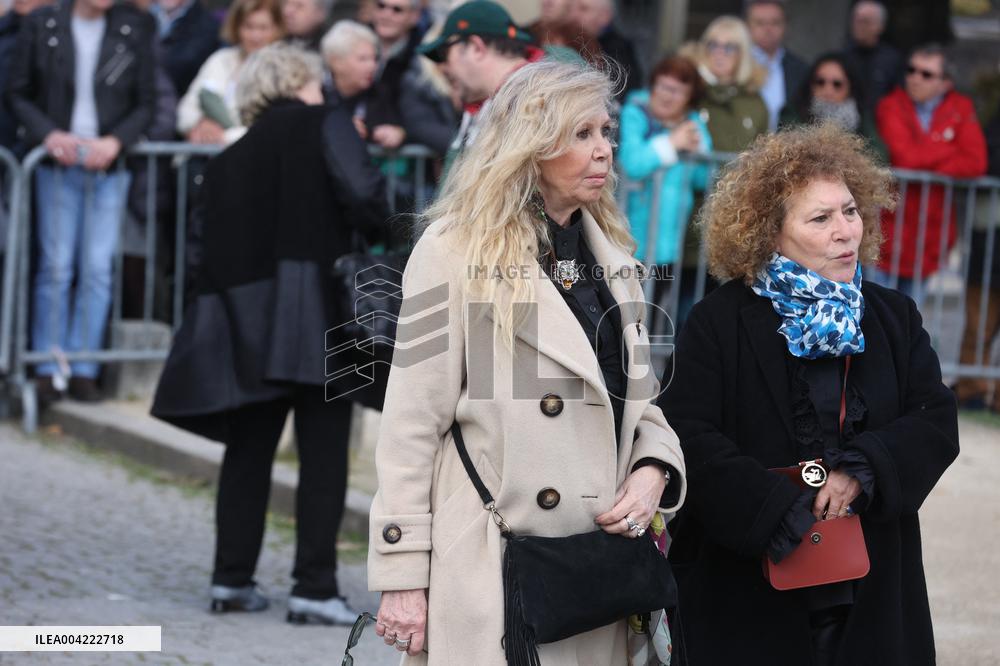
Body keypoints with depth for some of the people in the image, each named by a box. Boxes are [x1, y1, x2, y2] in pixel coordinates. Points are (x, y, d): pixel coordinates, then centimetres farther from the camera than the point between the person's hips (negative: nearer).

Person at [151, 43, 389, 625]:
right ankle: (315, 588, -2)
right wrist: (380, 231, 6)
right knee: (324, 451, -1)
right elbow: (362, 194, -12)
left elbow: (216, 249, 13)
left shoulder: (229, 161, 18)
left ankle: (232, 579, 17)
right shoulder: (323, 124, 3)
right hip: (312, 303, -5)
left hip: (240, 313, 5)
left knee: (249, 448, 15)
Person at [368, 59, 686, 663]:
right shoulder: (456, 251, -6)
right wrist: (403, 578, -11)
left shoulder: (614, 257, 15)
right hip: (492, 569, -6)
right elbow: (412, 425, -8)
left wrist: (653, 468, -3)